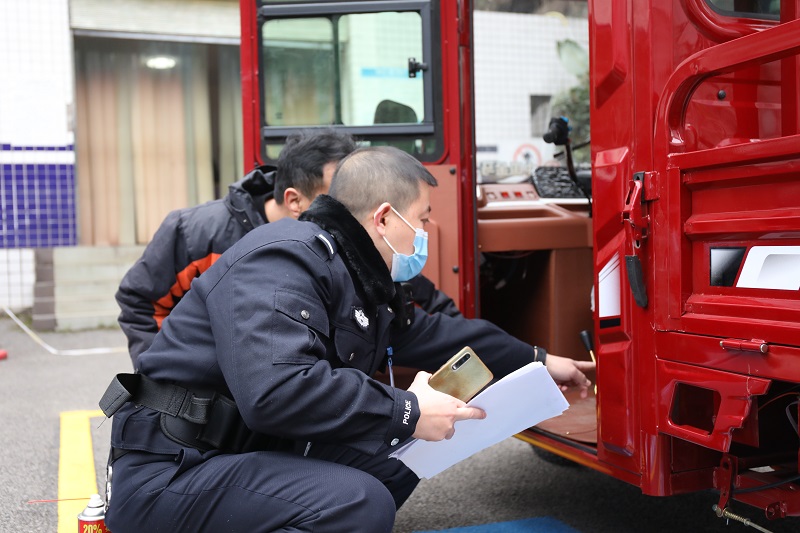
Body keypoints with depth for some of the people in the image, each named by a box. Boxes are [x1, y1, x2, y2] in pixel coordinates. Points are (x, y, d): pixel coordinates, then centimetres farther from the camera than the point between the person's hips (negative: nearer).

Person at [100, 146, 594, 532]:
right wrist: (406, 411, -24)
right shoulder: (284, 258, -19)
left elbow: (434, 333, 23)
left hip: (259, 452, 10)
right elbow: (275, 390, -33)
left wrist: (537, 361, 28)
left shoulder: (360, 278, 11)